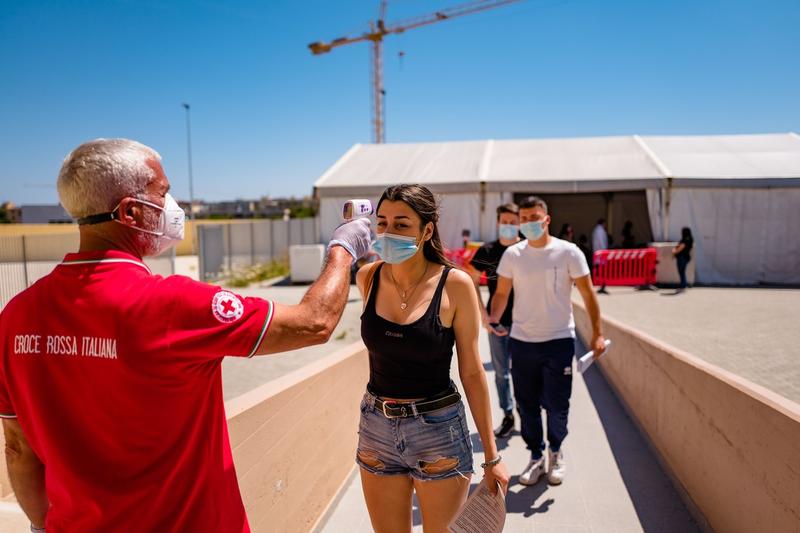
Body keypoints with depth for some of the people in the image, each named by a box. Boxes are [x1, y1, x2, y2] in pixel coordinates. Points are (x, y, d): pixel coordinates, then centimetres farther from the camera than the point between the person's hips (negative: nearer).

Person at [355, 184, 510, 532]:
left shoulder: (455, 285, -14)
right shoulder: (368, 278, -4)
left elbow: (472, 372, -8)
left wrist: (492, 456, -4)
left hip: (439, 430, -3)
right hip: (376, 428, 3)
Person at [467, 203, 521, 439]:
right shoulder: (487, 251, 0)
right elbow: (472, 282, 5)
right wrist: (482, 313, -3)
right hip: (496, 321, 2)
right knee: (501, 371, 10)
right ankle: (508, 416, 25)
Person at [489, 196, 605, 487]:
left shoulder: (568, 252, -5)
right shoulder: (512, 254, 2)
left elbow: (587, 293, -2)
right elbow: (501, 293, 6)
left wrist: (597, 333, -9)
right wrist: (493, 318, -13)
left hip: (559, 340, -2)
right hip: (521, 341, 3)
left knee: (556, 405, 4)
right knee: (527, 405, 9)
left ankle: (556, 451, 32)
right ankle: (536, 457, 29)